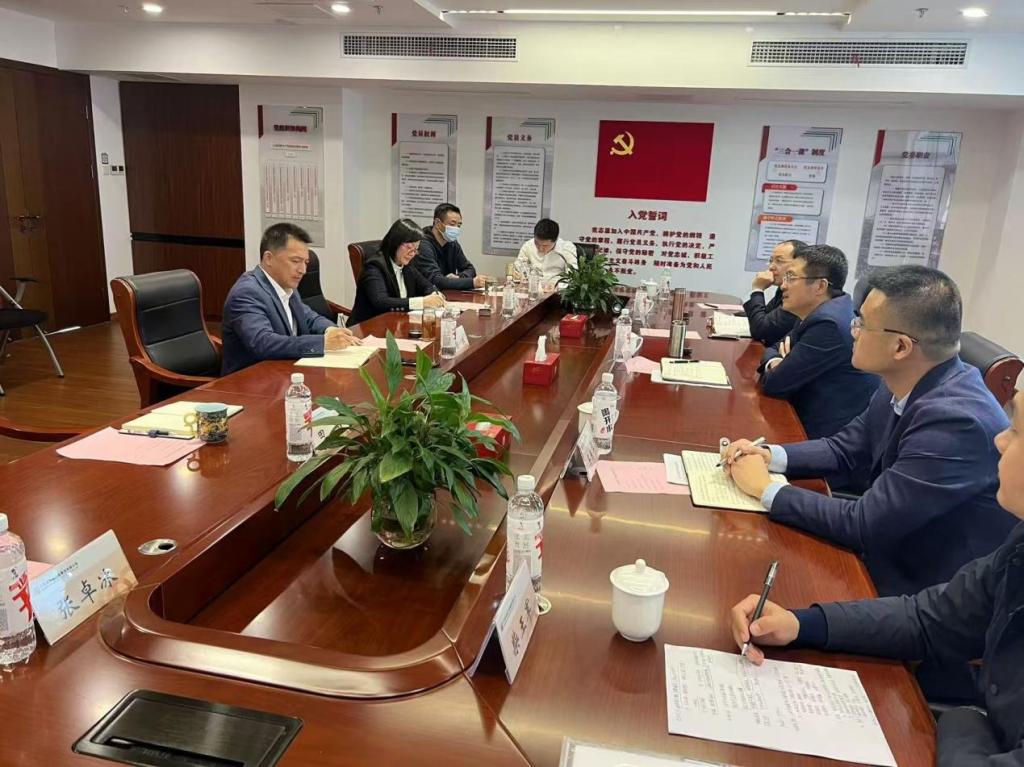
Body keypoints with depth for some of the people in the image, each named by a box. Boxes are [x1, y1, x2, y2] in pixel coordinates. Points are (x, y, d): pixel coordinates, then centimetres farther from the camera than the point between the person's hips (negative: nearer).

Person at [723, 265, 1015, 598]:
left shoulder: (956, 420, -30)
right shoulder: (905, 385, -5)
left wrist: (766, 488, -17)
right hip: (888, 553, 7)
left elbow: (864, 525, -27)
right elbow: (846, 450, 8)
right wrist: (769, 456, -7)